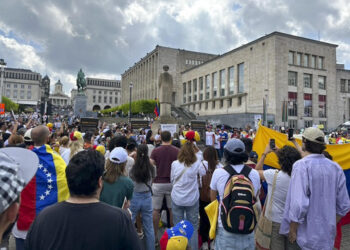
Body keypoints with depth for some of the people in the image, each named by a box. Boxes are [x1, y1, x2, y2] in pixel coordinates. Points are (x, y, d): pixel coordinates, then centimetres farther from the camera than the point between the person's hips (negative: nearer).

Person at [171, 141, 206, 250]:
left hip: (177, 199, 1)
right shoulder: (197, 164, -13)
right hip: (192, 199, -1)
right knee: (193, 227, 13)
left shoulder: (174, 164, -8)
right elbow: (203, 175, 2)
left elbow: (172, 179, 4)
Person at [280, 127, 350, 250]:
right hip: (328, 236, 6)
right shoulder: (336, 168, -1)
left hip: (308, 236, -6)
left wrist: (292, 230, -14)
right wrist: (331, 225, 18)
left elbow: (299, 204, -26)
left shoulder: (302, 165, -20)